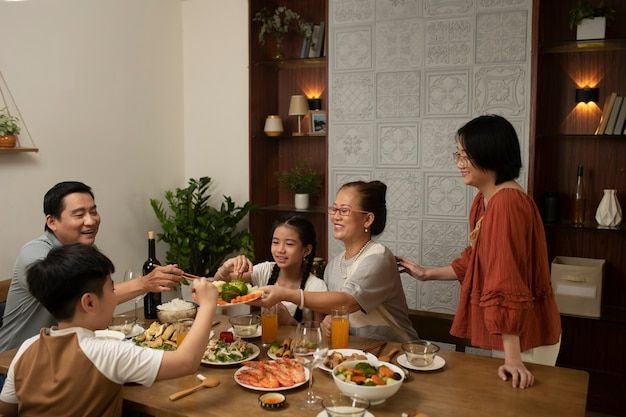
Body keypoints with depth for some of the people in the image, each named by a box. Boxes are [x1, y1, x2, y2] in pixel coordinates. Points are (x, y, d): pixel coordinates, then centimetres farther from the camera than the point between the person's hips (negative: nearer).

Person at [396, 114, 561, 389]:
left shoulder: (508, 202, -25)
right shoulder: (483, 200, 4)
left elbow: (508, 284, -29)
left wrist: (512, 358, -28)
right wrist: (427, 274, 16)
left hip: (521, 338, -9)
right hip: (501, 332, 9)